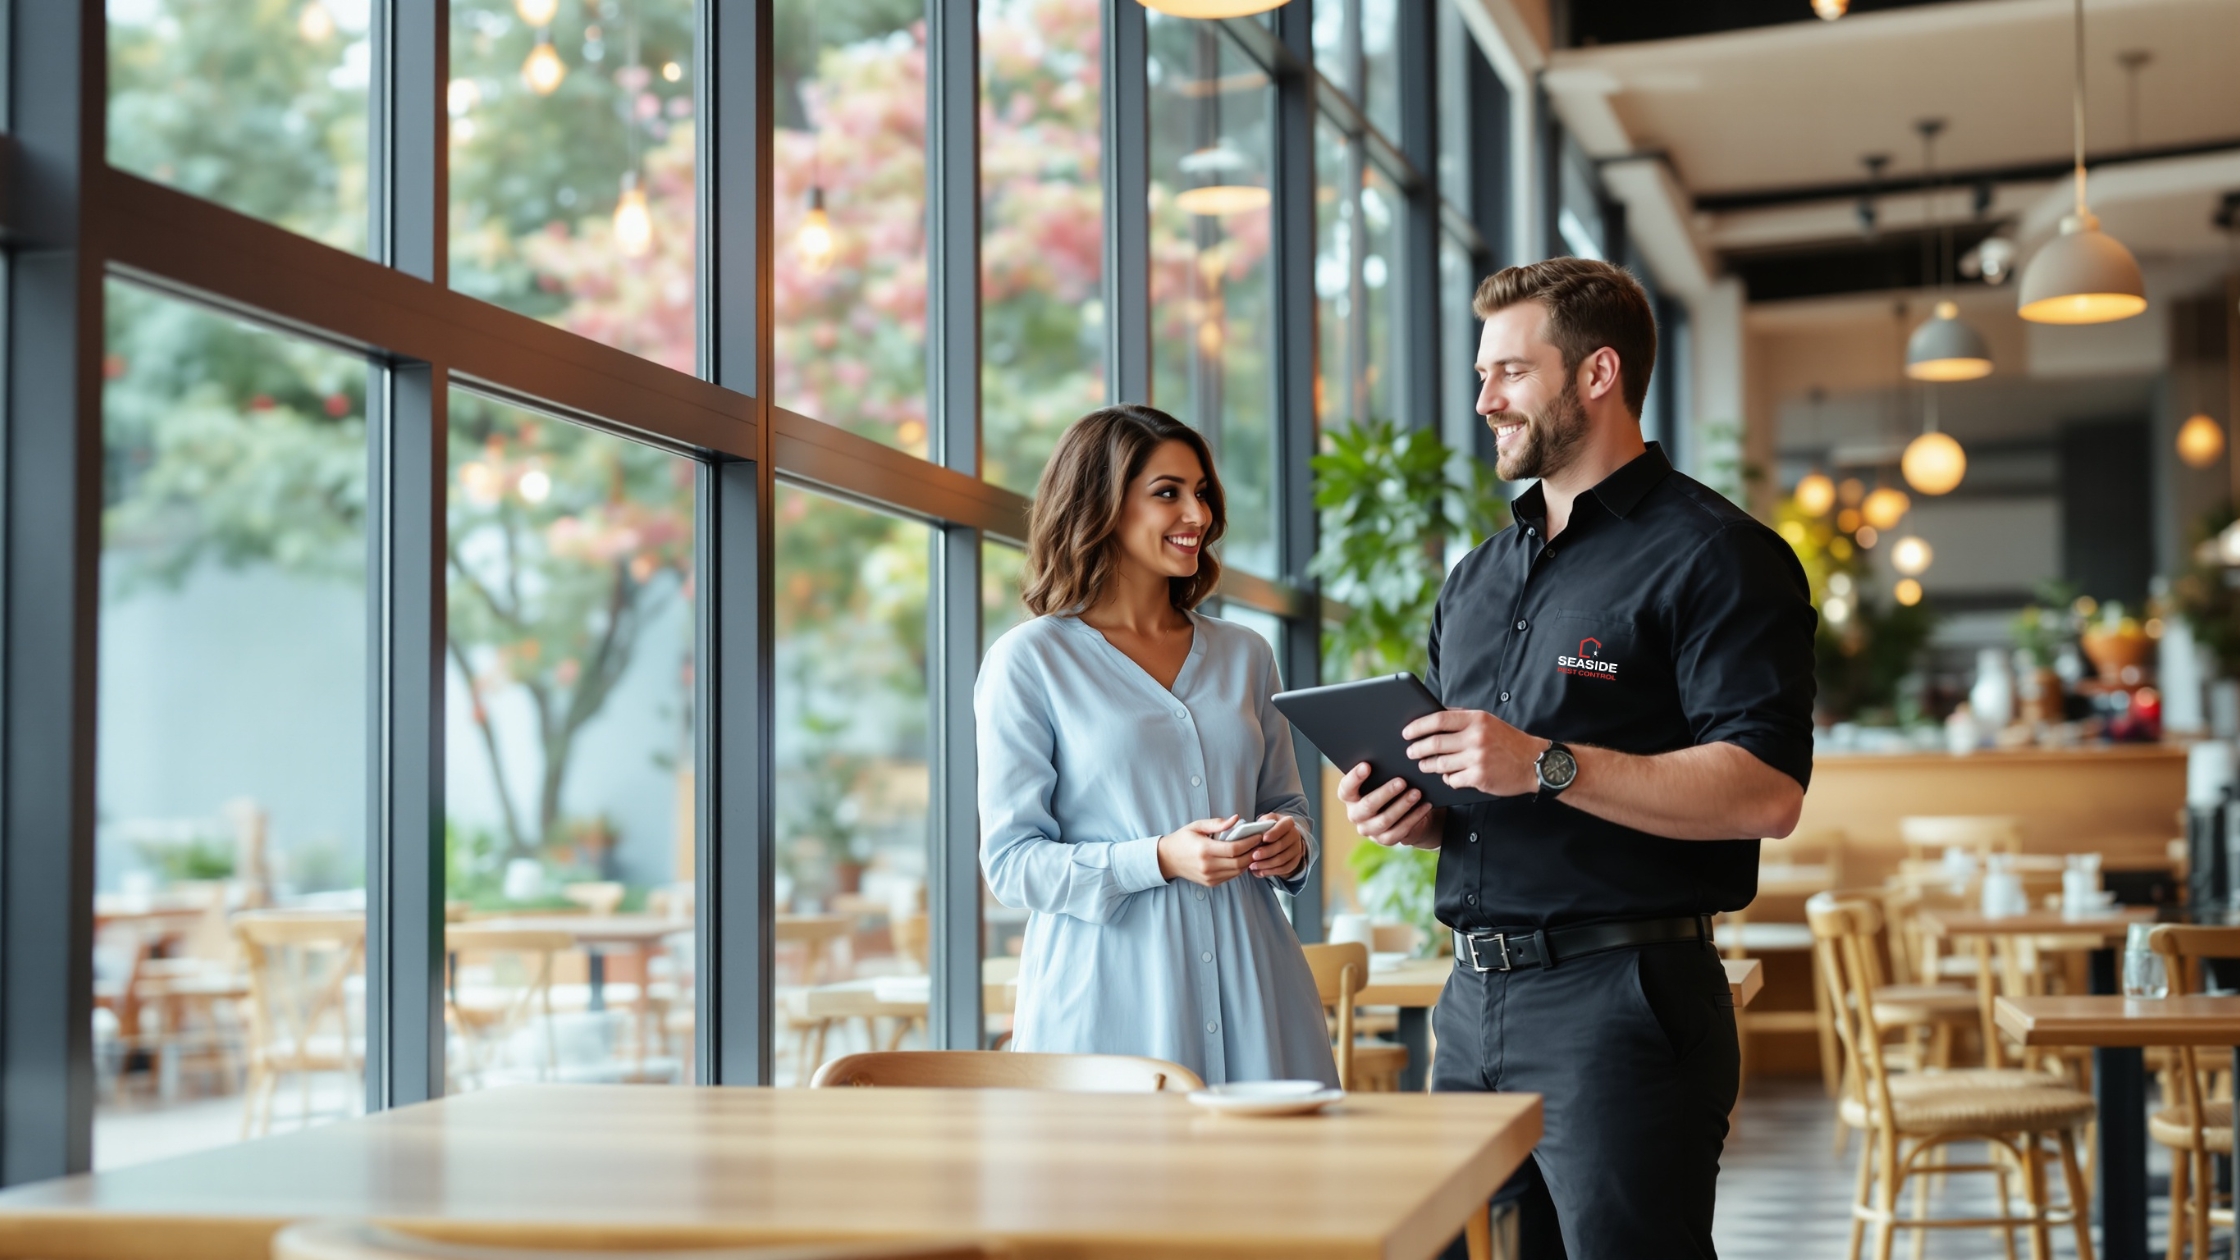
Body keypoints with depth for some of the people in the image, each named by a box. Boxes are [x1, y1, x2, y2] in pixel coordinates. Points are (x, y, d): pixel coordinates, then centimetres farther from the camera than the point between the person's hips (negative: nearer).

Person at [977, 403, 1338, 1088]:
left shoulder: (1244, 655, 14)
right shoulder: (1028, 660, -2)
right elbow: (1010, 860, -6)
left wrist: (1291, 844, -3)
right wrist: (1160, 859, -18)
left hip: (1249, 984, 4)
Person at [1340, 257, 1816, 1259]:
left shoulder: (1712, 556, -5)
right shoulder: (1479, 576, 19)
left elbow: (1766, 792, -17)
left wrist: (1547, 765, -22)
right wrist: (1409, 811, 3)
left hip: (1622, 994, -7)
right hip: (1474, 991, 7)